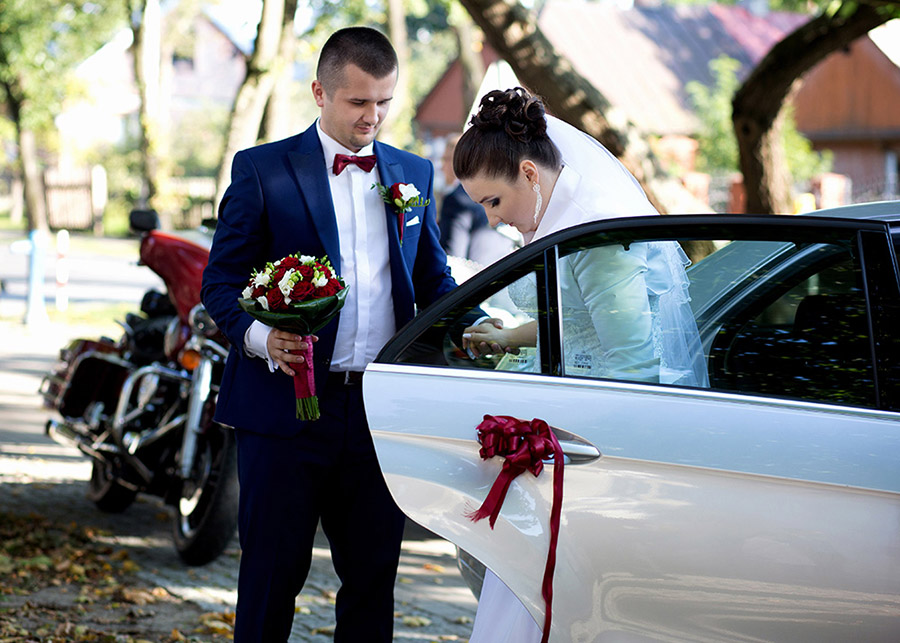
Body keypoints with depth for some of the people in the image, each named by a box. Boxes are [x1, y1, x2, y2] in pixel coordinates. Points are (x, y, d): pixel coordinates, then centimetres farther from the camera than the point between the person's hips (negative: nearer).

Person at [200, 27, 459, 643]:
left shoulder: (414, 174, 13)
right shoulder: (262, 170, 0)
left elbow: (433, 280, 18)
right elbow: (222, 279, -1)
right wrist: (260, 337, -21)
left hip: (381, 408, 4)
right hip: (286, 402, -3)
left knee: (373, 574, 9)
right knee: (273, 573, 3)